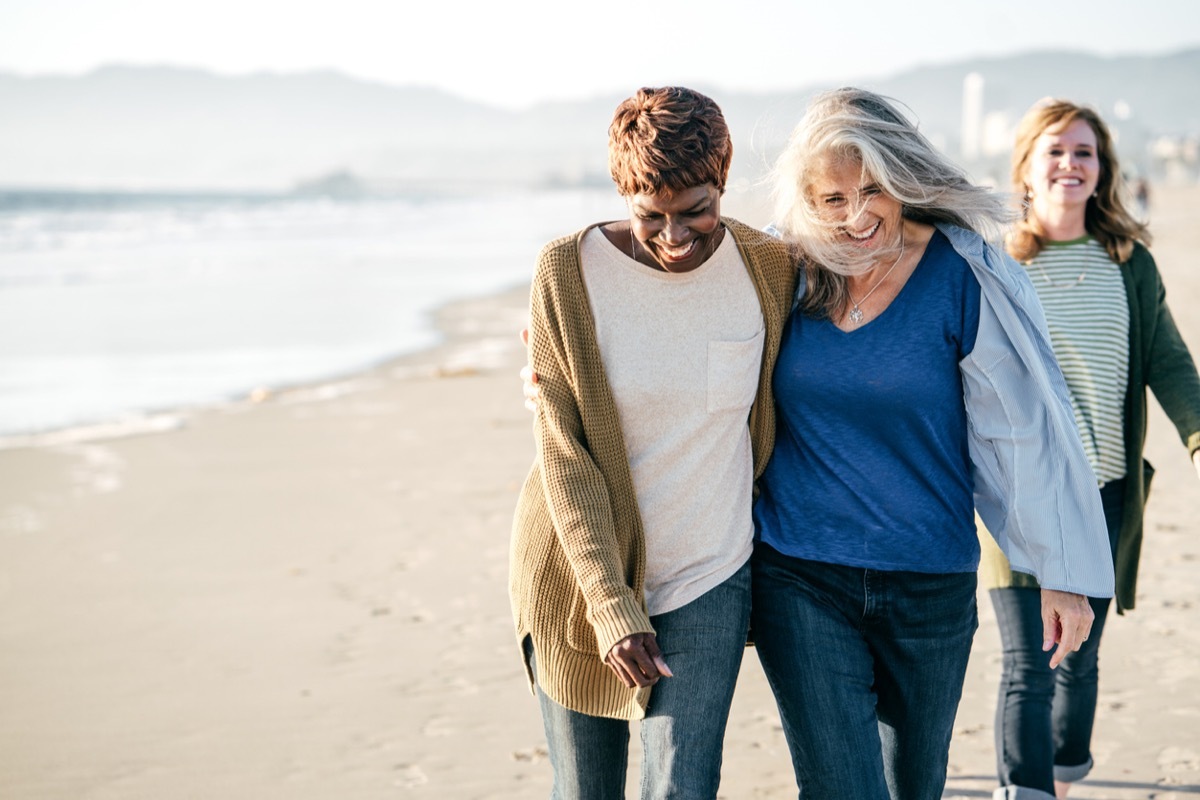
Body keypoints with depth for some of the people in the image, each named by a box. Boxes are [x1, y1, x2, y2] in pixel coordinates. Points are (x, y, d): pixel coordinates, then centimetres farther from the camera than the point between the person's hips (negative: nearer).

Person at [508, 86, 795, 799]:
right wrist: (610, 604, -17)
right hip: (580, 579, 0)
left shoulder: (769, 268, -7)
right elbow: (563, 454, -12)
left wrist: (770, 578, 12)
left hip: (707, 583, 0)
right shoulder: (569, 272, -12)